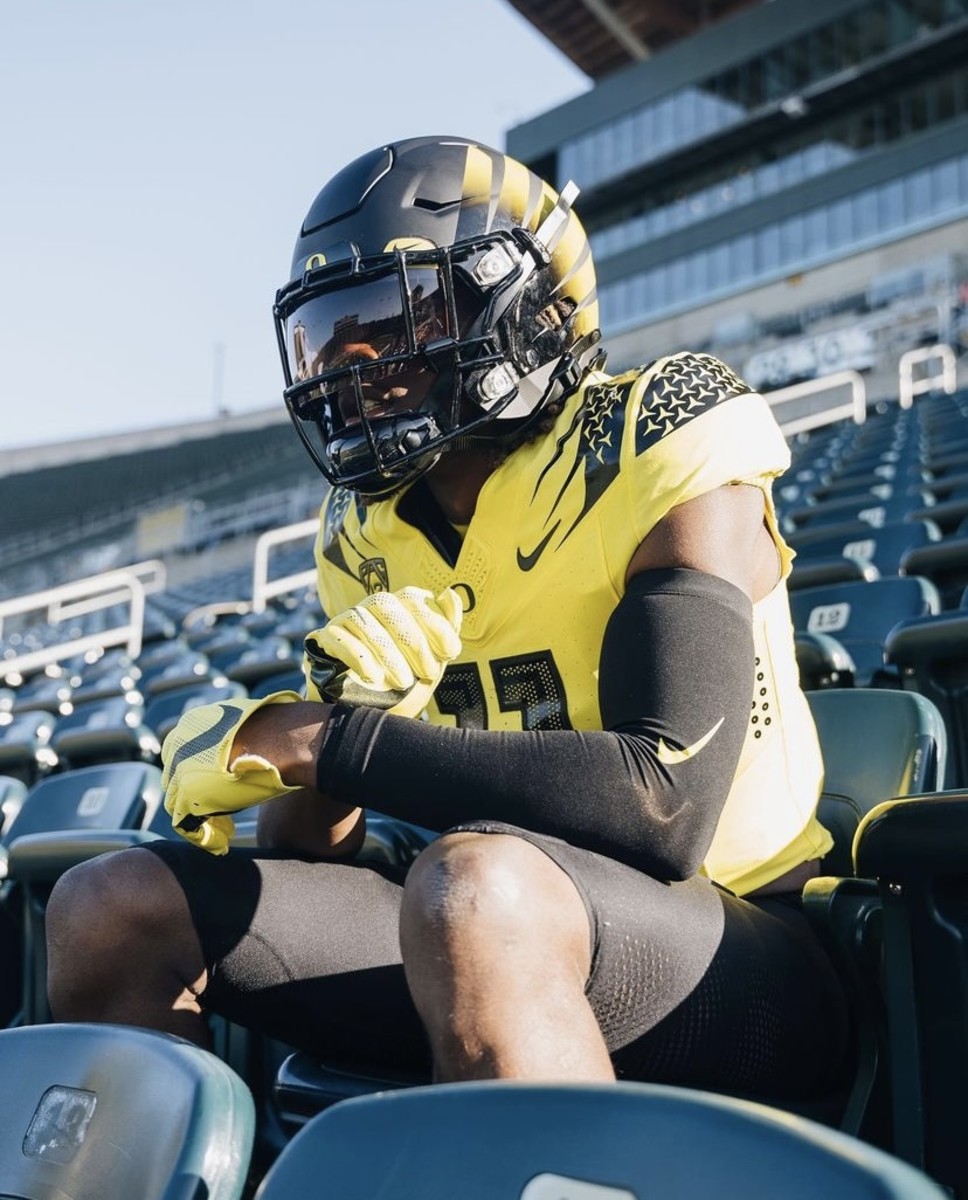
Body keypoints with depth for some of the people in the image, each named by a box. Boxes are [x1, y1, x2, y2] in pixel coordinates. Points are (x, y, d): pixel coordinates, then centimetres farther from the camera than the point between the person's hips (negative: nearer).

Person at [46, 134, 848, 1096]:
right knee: (113, 909, -7)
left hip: (736, 963, -5)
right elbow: (308, 848, 6)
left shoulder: (654, 468, -12)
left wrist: (318, 741, -24)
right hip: (515, 950, 6)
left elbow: (666, 808, -27)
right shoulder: (372, 537, 7)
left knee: (481, 882, -38)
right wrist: (342, 714, -18)